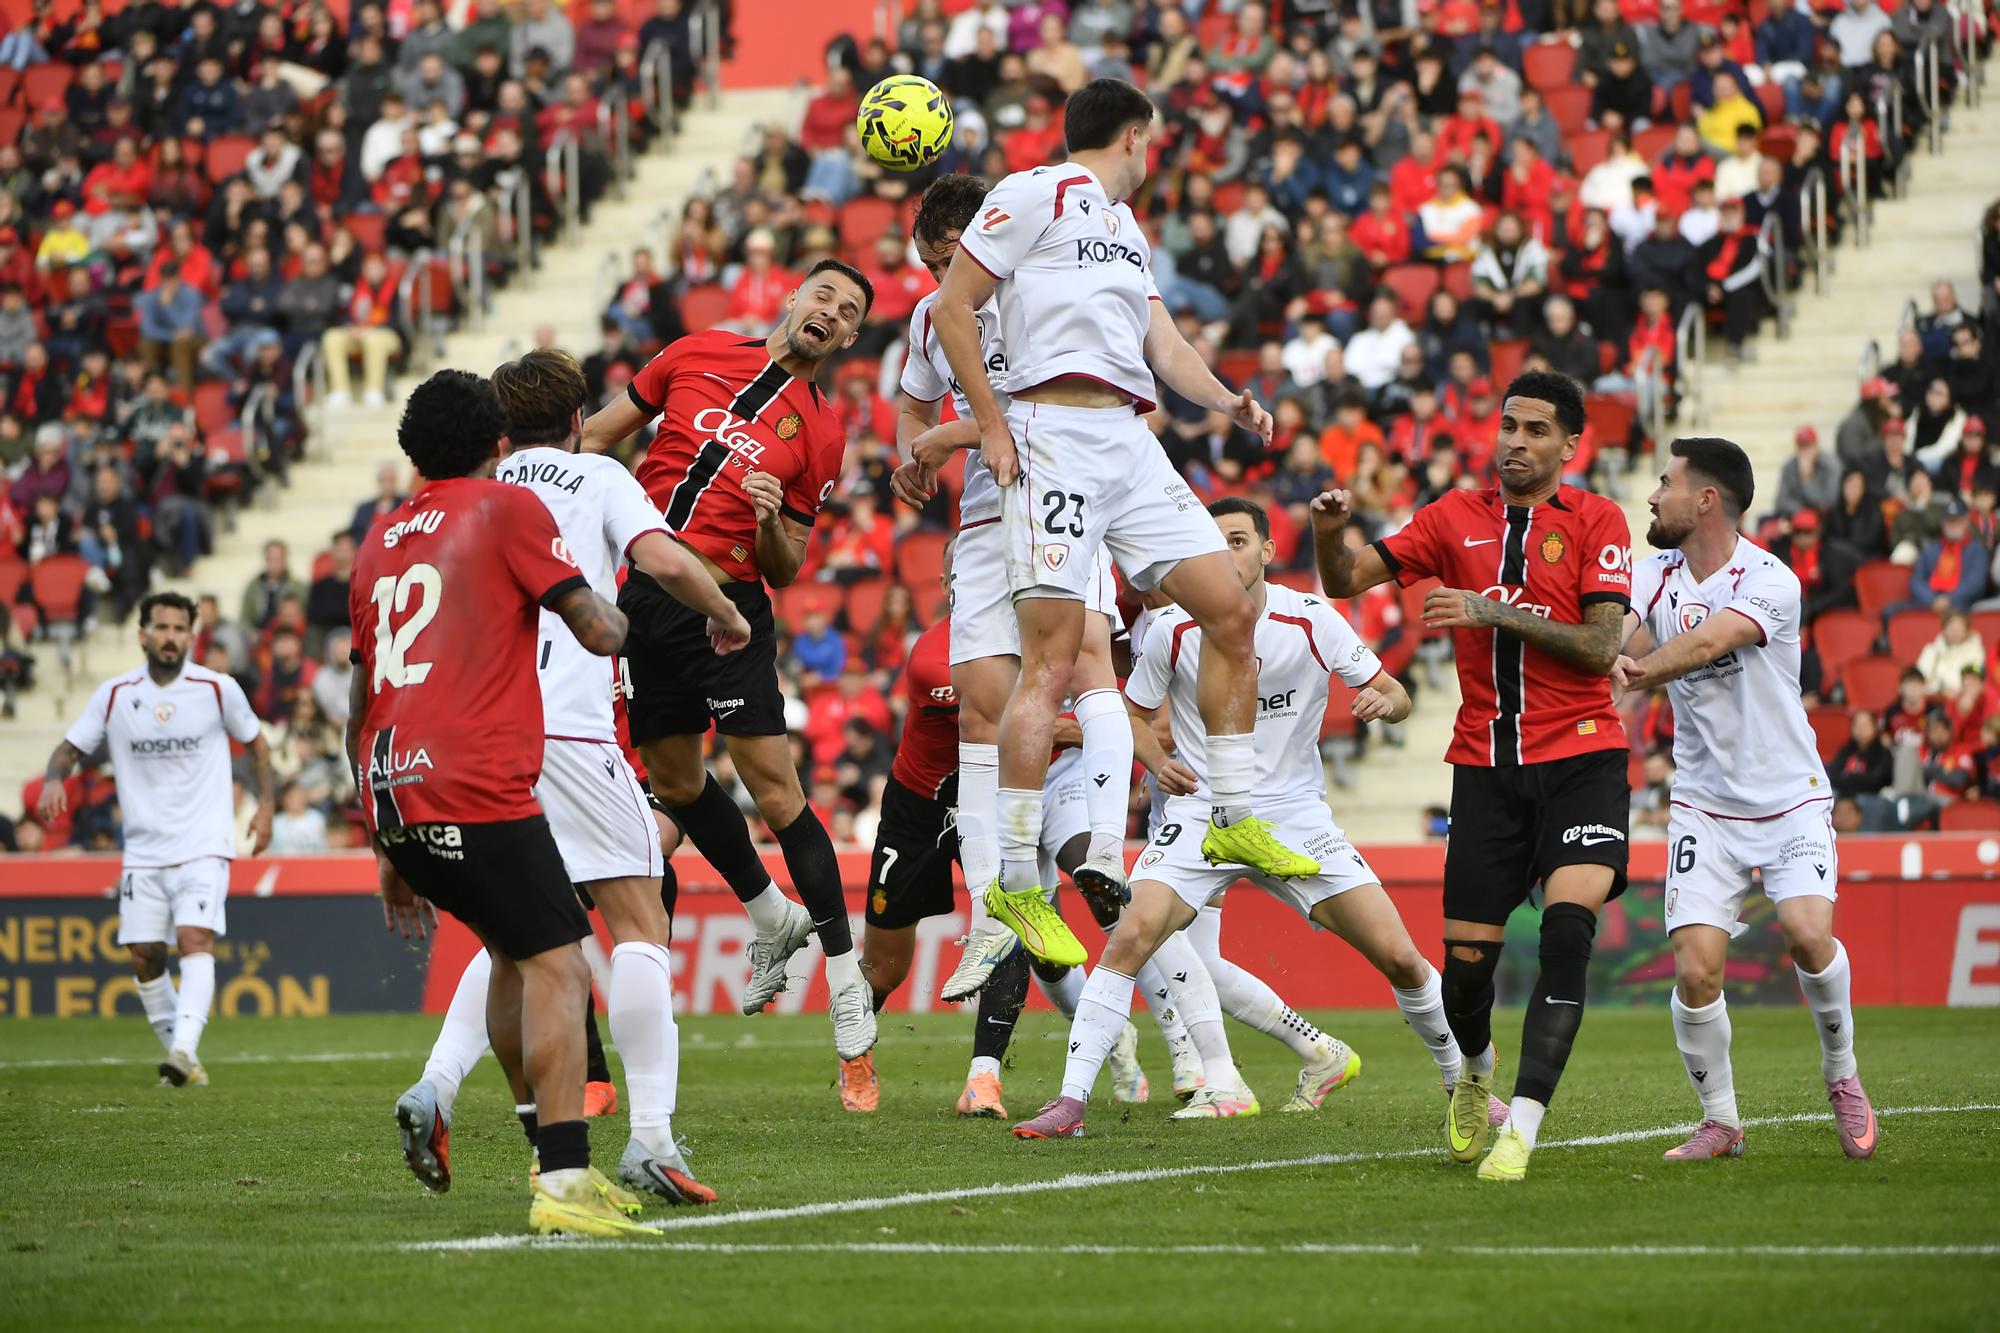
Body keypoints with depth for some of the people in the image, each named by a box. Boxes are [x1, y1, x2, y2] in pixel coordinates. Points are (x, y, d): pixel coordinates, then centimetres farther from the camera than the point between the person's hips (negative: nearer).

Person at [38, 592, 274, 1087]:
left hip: (204, 846, -3)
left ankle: (184, 1049, -35)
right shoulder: (114, 695, 0)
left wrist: (266, 804, 4)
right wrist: (54, 779, -15)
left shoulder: (218, 689, -3)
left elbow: (254, 740, 12)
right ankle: (180, 1057, 18)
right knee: (144, 956, 2)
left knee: (195, 938, -22)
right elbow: (70, 748, 7)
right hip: (143, 852, 3)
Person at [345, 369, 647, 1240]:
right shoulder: (508, 508, 4)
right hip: (475, 785, -7)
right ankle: (565, 1184, -20)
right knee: (557, 966, -8)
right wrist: (614, 618, 23)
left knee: (513, 953, 22)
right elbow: (598, 631, -2)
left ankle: (551, 1159, 21)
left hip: (389, 789, 7)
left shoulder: (380, 539, 23)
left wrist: (389, 851, 32)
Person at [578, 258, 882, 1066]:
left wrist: (771, 522, -13)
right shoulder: (697, 355, 8)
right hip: (641, 596, 3)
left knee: (774, 789, -12)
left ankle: (844, 971, -4)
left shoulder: (822, 436, 3)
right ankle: (773, 918, 30)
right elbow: (598, 435, 17)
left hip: (728, 606, -3)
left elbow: (786, 568, 6)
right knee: (673, 779, 10)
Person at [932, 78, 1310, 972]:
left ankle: (1234, 821, 18)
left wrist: (1225, 400, 2)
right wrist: (991, 427, -9)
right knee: (1051, 661, -13)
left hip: (1132, 443, 8)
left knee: (1232, 612, 5)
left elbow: (1162, 344, 22)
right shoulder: (1035, 195, -1)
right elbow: (951, 307, -5)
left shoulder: (1126, 228, 24)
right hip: (1056, 434, -8)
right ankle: (1017, 885, -11)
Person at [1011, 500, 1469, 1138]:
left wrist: (1384, 701, -23)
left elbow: (1396, 695, 1)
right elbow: (1135, 710, 10)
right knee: (1132, 936, -24)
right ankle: (1071, 1100, -20)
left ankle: (1462, 1080, 19)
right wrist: (1158, 762, -10)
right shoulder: (1173, 630, -5)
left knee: (1399, 957, -4)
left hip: (1296, 817, 1)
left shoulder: (1310, 620, -6)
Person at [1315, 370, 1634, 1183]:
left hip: (1580, 758, -3)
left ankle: (1522, 1129, -22)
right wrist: (1329, 535, -14)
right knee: (1467, 959, -1)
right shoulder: (1457, 517, 10)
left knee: (1567, 932, -22)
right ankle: (1476, 1074, 33)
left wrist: (1496, 612, -17)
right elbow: (1349, 581, 8)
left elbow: (1600, 649, -9)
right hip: (1485, 765, 3)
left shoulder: (1595, 521, 1)